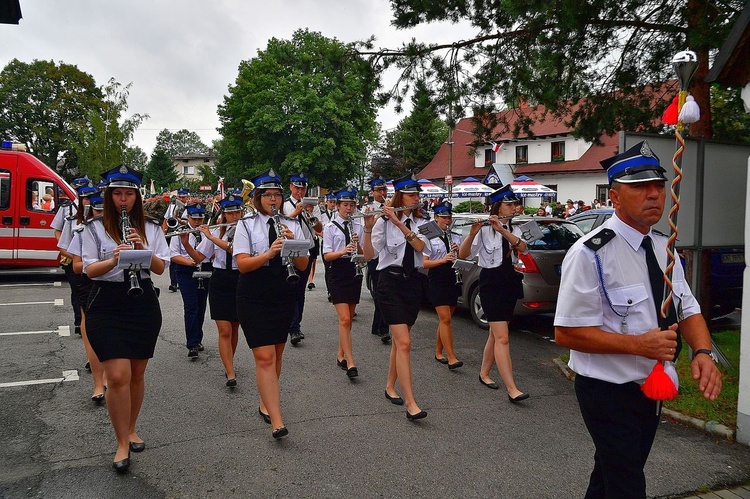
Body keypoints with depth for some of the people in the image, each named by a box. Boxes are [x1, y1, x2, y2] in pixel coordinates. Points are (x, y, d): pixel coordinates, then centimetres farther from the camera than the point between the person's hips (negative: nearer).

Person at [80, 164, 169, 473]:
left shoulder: (150, 228, 8)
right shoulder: (95, 228, 2)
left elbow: (161, 268, 2)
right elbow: (89, 269, -5)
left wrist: (144, 251, -17)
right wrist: (114, 259, -25)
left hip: (143, 303, 3)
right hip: (106, 306, -2)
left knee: (137, 374, 11)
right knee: (118, 376, -8)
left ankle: (131, 430, 31)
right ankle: (122, 444, 6)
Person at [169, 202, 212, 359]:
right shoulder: (180, 232, 0)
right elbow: (174, 255, -4)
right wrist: (191, 262, -17)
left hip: (205, 271, 3)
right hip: (186, 272, -3)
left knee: (201, 307, 10)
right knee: (191, 307, -9)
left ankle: (197, 340, 25)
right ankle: (192, 345, -8)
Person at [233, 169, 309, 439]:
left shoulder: (292, 225, 5)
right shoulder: (246, 225, -2)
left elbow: (303, 265, -1)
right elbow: (242, 264, -12)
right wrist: (270, 253, -27)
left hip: (284, 297, 4)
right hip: (254, 299, -4)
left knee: (275, 355, 14)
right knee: (265, 357, -10)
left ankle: (266, 404, 34)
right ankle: (276, 422, -10)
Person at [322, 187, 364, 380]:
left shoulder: (358, 227, 11)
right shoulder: (330, 227, 0)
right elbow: (326, 256, -6)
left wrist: (358, 245, -12)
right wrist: (343, 251, -24)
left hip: (355, 273, 4)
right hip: (338, 273, -4)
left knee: (347, 319, 11)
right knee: (345, 319, -12)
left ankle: (341, 355, 25)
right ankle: (350, 363, -14)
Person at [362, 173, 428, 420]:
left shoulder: (421, 223, 8)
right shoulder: (384, 221, -5)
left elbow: (419, 246, -14)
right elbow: (369, 254, -14)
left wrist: (398, 221, -22)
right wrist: (368, 227, -28)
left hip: (413, 282, 5)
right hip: (390, 282, -5)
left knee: (399, 340, 14)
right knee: (404, 342, -13)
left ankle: (390, 387, 33)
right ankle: (410, 404, -11)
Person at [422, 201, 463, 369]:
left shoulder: (456, 237, 13)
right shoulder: (430, 238, -4)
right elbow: (423, 262, -10)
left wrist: (458, 251, -9)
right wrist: (442, 260, -23)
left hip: (453, 281, 6)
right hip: (437, 281, -6)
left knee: (445, 319, 11)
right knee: (446, 319, -12)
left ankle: (438, 353, 23)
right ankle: (451, 358, -13)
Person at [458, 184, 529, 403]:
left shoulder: (512, 229, 9)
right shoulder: (484, 229, -10)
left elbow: (523, 248, -12)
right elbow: (463, 254, -19)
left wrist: (502, 230, -26)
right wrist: (472, 233, -36)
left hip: (509, 282, 7)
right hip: (491, 283, -7)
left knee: (496, 334, 15)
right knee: (503, 338, -11)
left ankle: (484, 373, 30)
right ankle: (511, 389, -10)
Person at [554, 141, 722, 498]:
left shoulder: (663, 248, 4)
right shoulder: (590, 253, -22)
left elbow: (688, 309, 10)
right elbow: (566, 333, -22)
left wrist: (703, 352, -10)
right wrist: (639, 344, -27)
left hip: (652, 389, 8)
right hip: (609, 392, -7)